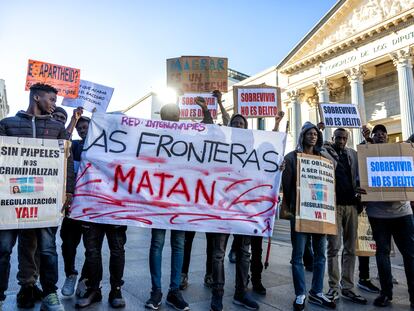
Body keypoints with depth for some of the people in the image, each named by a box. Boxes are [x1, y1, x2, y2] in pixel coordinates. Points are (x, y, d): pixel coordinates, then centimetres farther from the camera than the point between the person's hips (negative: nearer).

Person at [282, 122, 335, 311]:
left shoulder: (325, 157, 13)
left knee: (320, 253, 10)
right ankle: (300, 294, 14)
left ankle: (316, 292, 25)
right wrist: (290, 207, -2)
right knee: (298, 254, 1)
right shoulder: (292, 157, 1)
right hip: (299, 211, -4)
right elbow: (286, 184, -1)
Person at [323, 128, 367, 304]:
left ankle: (347, 288, 16)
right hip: (334, 204, -4)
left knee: (350, 248, 7)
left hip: (351, 204, 4)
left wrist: (359, 187, -3)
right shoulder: (325, 152, 4)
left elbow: (359, 174, 17)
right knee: (334, 247, -1)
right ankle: (334, 288, 8)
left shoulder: (353, 154, 15)